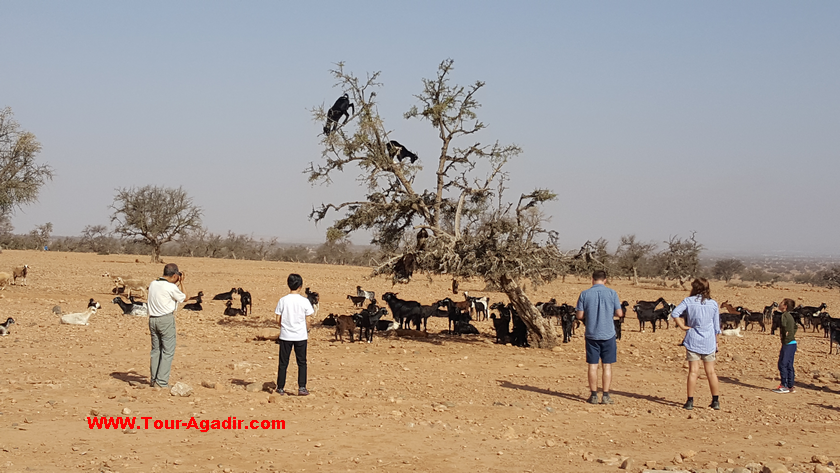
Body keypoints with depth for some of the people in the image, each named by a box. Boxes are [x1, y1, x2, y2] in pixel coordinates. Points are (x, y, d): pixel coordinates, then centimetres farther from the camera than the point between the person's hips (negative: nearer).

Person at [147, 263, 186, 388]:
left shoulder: (153, 284, 6)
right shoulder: (171, 287, -13)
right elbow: (184, 298, 2)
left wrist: (176, 284, 22)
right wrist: (181, 283, 11)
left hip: (153, 319, 7)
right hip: (166, 319, -7)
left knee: (156, 350, 15)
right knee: (168, 351, -1)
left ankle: (154, 379, 19)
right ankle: (162, 381, -4)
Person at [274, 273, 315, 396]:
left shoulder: (283, 300, -5)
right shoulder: (304, 301, -8)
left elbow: (278, 320, -2)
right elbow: (307, 320, -3)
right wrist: (307, 331, 14)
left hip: (285, 335, 1)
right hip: (300, 336, -1)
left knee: (283, 363, 9)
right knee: (302, 363, 8)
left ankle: (280, 388, 13)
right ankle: (302, 388, 4)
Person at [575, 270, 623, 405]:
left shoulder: (584, 294, -2)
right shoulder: (612, 293, -3)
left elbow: (579, 316, -2)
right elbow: (619, 313, -2)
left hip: (591, 334, 1)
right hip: (608, 334, -1)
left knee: (593, 365, 6)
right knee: (607, 365, 5)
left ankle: (593, 395, 9)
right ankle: (606, 396, 4)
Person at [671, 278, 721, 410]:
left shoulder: (688, 301, -2)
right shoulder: (713, 304, 3)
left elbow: (675, 313, -14)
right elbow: (717, 327, 7)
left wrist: (683, 326, -4)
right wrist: (716, 342, 17)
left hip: (693, 340, -1)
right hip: (709, 341, 1)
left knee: (693, 371, 0)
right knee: (711, 372, 9)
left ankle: (690, 401, -2)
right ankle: (716, 401, 13)